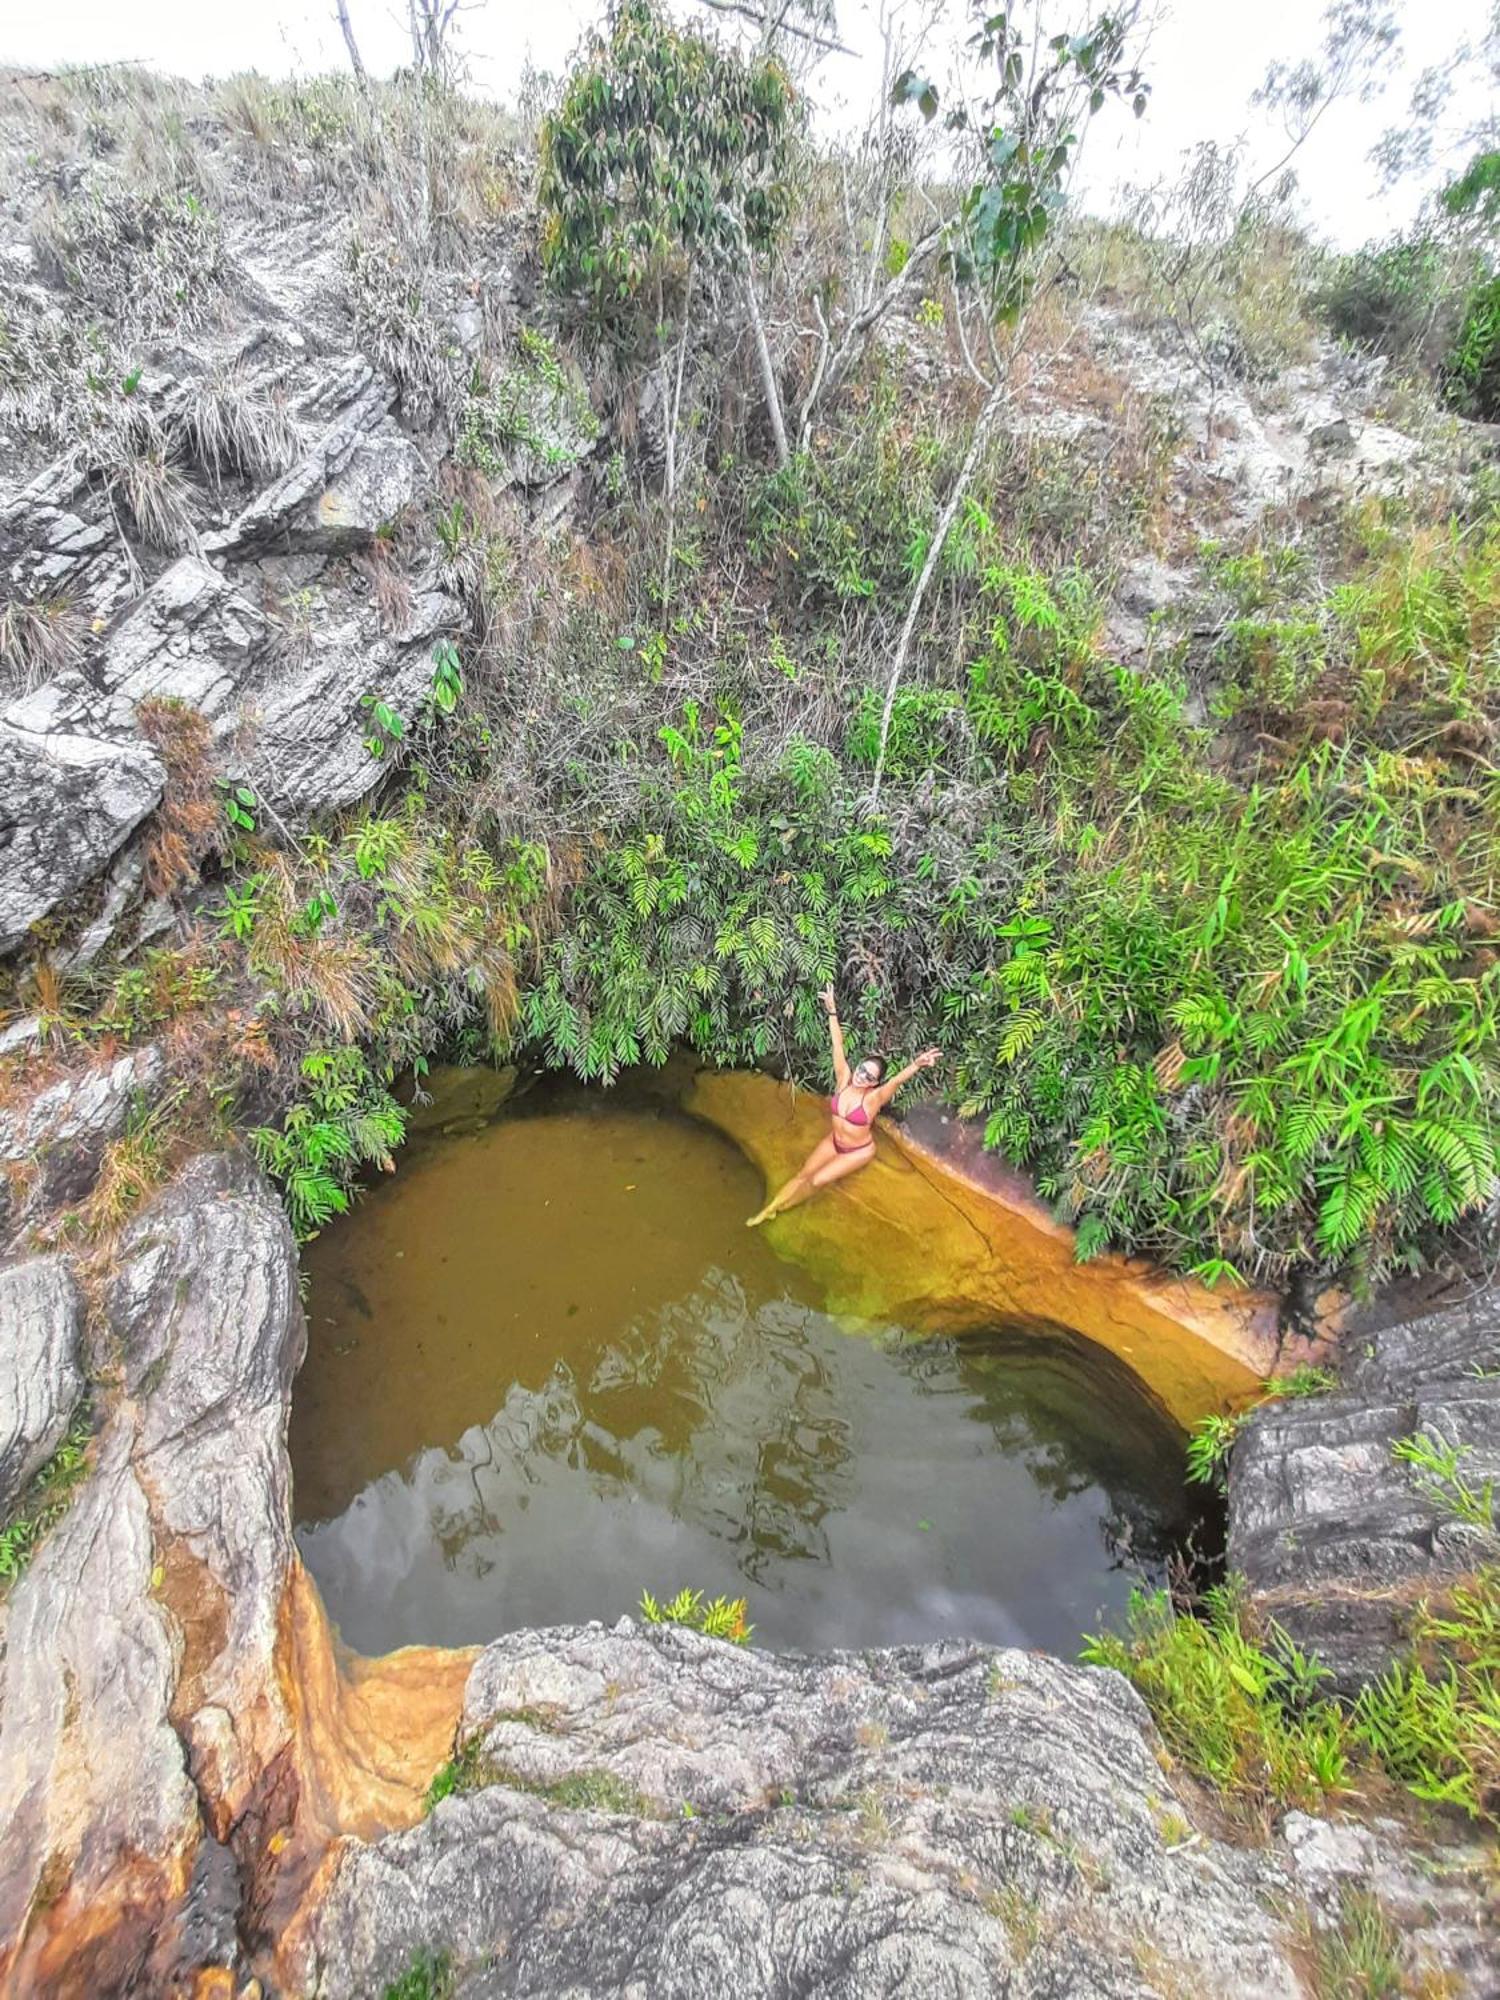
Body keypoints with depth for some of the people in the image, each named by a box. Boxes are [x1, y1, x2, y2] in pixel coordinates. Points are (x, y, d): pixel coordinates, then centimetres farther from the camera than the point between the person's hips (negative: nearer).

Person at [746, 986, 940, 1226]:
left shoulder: (874, 1098, -30)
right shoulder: (844, 1080, -18)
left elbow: (898, 1079, -48)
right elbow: (838, 1045, -22)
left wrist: (916, 1065, -66)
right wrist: (832, 1012, -27)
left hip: (859, 1151, -5)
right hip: (834, 1141, 5)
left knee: (817, 1180, -9)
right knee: (802, 1174, 6)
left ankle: (777, 1208, 15)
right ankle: (768, 1208, 18)